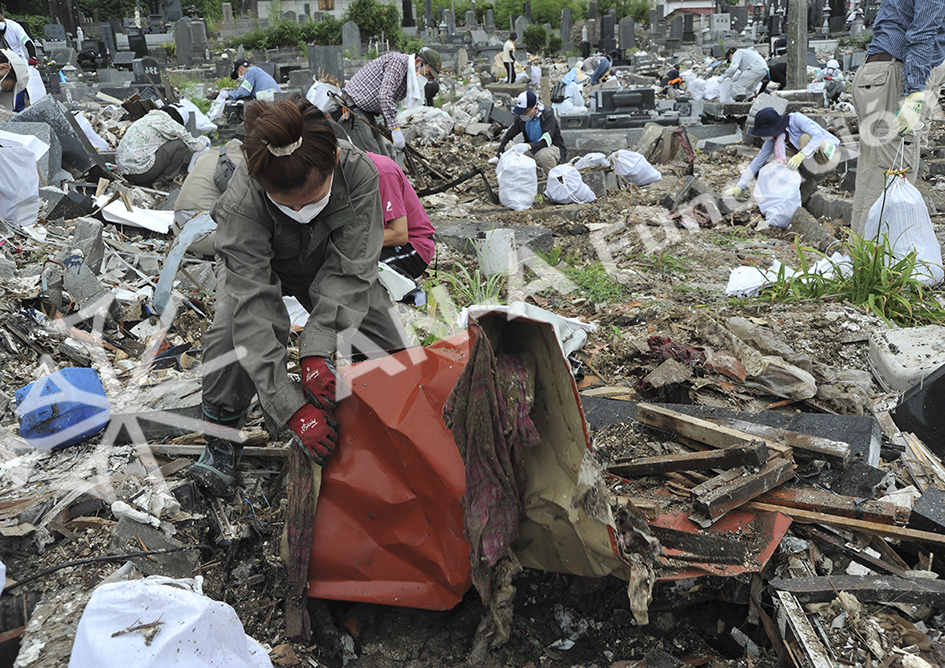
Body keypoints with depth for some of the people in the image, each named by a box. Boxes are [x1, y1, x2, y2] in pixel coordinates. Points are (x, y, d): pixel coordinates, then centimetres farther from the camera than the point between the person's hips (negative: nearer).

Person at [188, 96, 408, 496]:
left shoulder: (359, 173, -38)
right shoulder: (240, 204, -43)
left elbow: (348, 271, -34)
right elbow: (254, 304, -44)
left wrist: (317, 350, -45)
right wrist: (293, 408, -48)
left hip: (329, 264, 3)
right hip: (258, 265, -2)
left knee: (390, 345, -7)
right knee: (234, 333, -31)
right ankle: (221, 440, -6)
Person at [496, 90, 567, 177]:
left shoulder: (548, 115, -21)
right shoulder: (521, 117, -4)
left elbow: (546, 141, -33)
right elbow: (508, 135, 3)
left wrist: (528, 146, -49)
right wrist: (499, 154, -11)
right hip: (533, 150, 6)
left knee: (544, 154, -41)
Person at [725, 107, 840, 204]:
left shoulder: (795, 119, -26)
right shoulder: (773, 139, -7)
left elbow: (819, 136, -35)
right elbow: (758, 161, -5)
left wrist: (800, 156, -49)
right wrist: (739, 187, -11)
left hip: (829, 155, -6)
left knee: (805, 138, -34)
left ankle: (808, 182, -17)